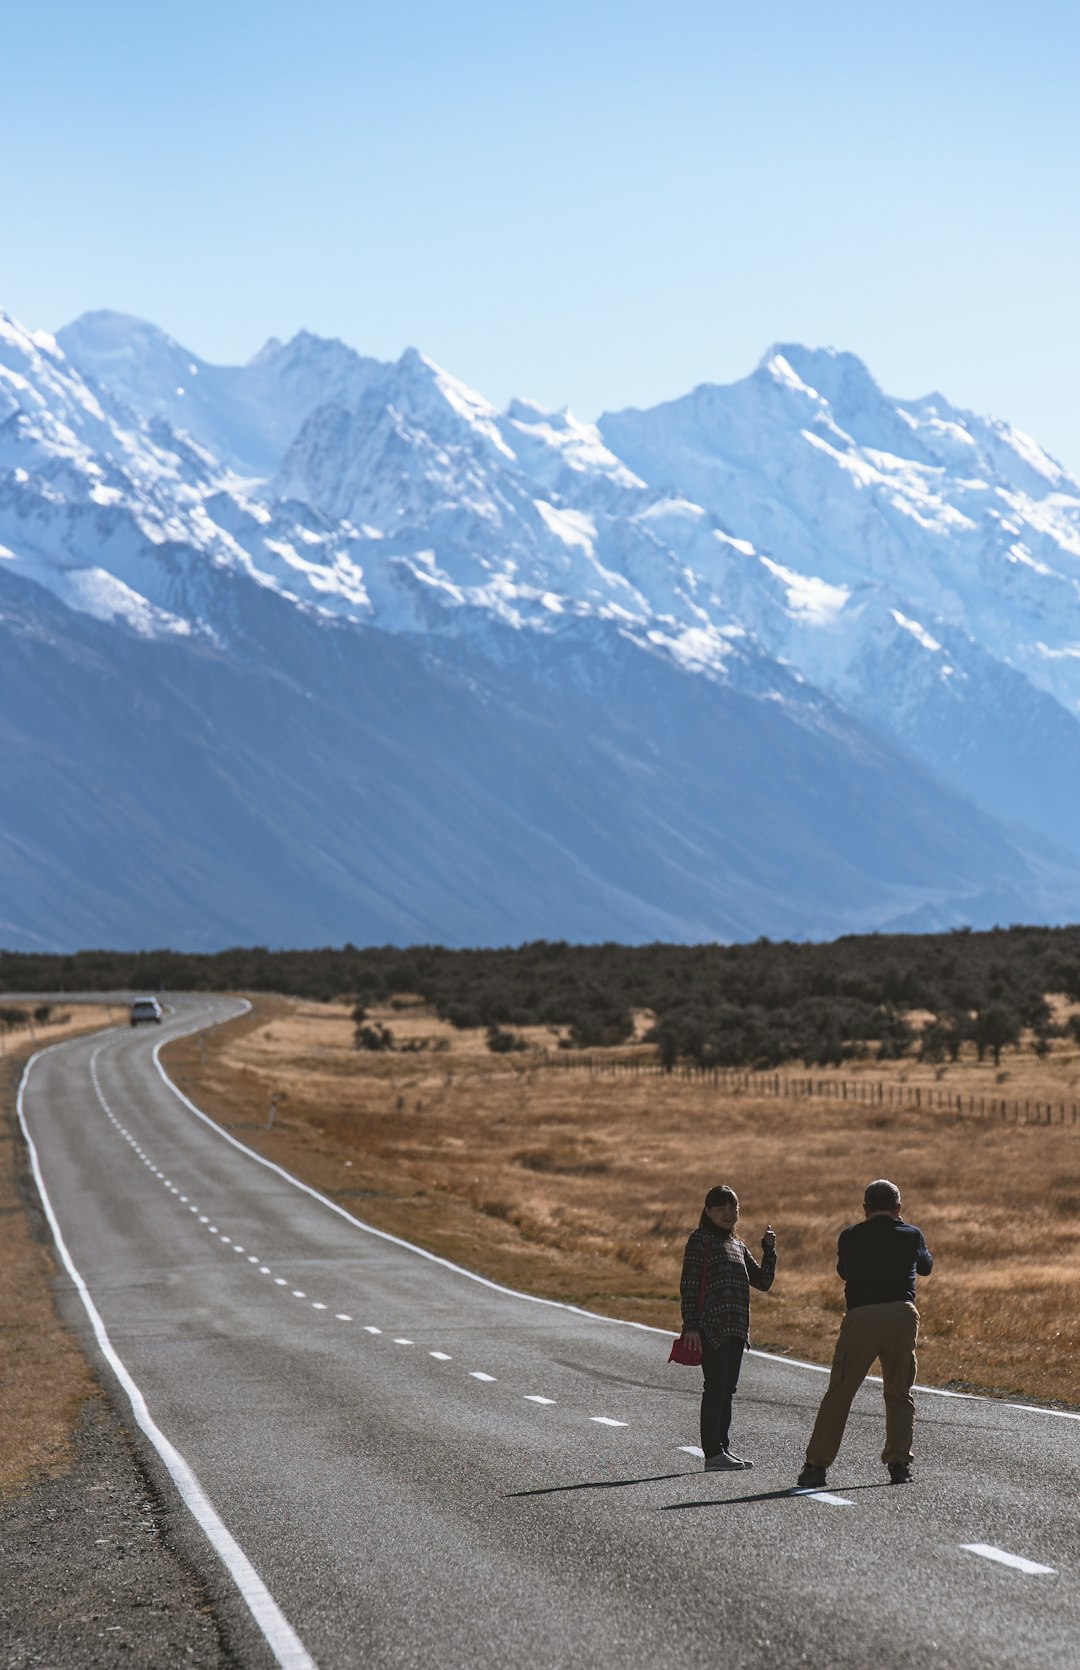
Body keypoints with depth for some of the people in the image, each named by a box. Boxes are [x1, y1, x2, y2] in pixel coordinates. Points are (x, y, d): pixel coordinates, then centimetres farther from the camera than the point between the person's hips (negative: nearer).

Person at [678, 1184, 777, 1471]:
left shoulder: (738, 1246, 19)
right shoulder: (700, 1240, -3)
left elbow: (763, 1282, 17)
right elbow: (688, 1285, -9)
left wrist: (769, 1250, 4)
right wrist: (690, 1326, -17)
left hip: (736, 1329, 8)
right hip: (711, 1327, -8)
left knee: (727, 1390, 9)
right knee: (715, 1387, -10)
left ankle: (722, 1449, 14)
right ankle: (712, 1453, -10)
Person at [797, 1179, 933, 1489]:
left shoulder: (850, 1237, 8)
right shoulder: (911, 1234, 9)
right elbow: (926, 1266, 30)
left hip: (861, 1318, -1)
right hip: (902, 1315, 1)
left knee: (839, 1394, 4)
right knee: (899, 1395, 15)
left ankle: (817, 1464, 3)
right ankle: (899, 1462, 4)